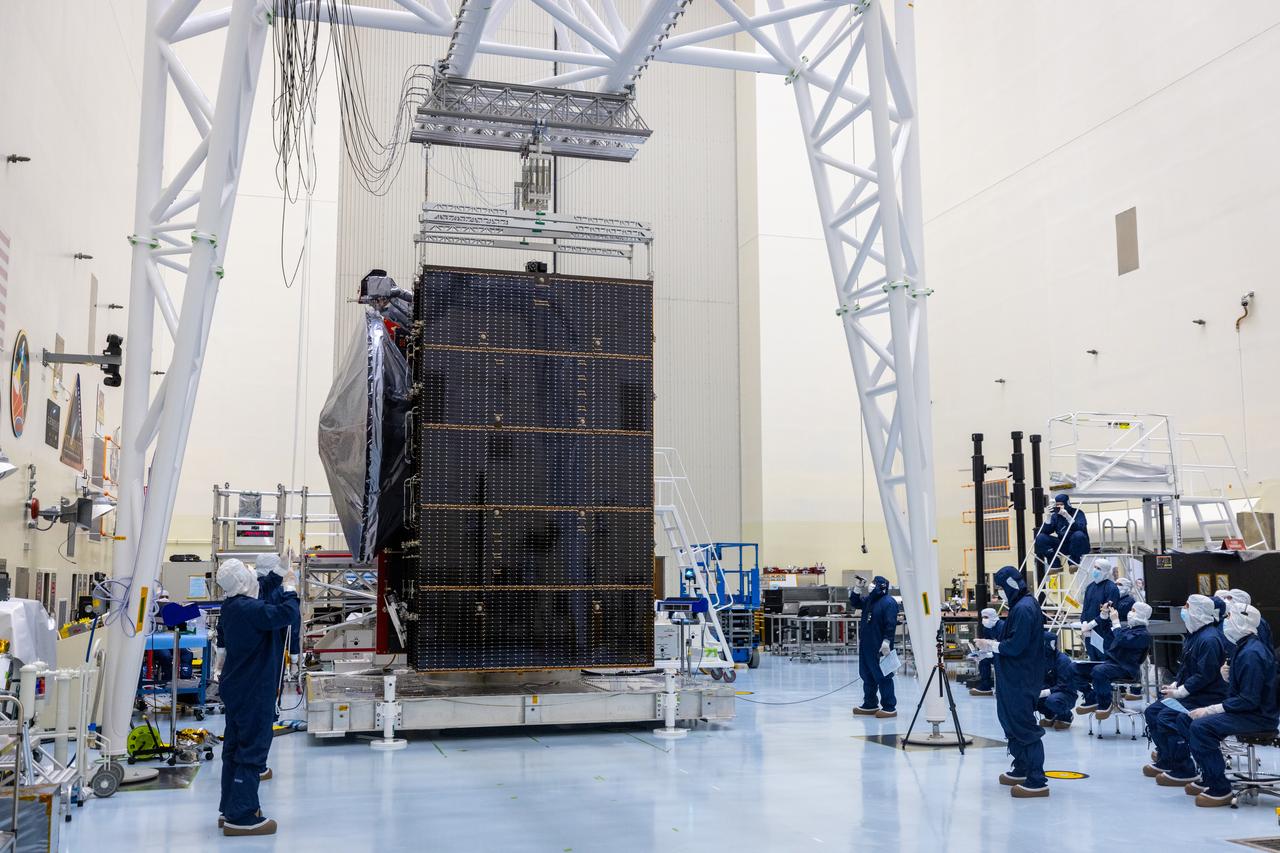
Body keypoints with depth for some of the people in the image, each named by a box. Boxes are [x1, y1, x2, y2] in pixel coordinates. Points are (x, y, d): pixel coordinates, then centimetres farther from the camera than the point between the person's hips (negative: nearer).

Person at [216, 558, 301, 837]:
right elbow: (287, 614, -31)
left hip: (236, 688, 10)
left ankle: (229, 809, 26)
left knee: (235, 746, 16)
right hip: (255, 691, -10)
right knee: (252, 750, -5)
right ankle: (241, 817, -2)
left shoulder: (230, 608, 7)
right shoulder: (249, 609, -24)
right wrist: (290, 588, -13)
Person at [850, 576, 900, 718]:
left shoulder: (889, 602, -14)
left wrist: (887, 641, -24)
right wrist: (858, 589, 9)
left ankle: (889, 707, 2)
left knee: (883, 677, -4)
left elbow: (891, 624, -19)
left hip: (880, 647, -9)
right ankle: (869, 705, 26)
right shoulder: (869, 599, 12)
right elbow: (854, 603, 22)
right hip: (866, 646, 9)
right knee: (867, 676, 16)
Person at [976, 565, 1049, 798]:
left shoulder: (1023, 609, -21)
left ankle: (1037, 781, -2)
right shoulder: (1025, 604, 11)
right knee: (1011, 720, 20)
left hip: (1021, 681, -11)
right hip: (1016, 678, 11)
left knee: (1025, 727, -6)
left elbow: (1015, 646, -24)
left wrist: (992, 645, -10)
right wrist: (995, 645, 7)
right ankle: (1021, 770, 32)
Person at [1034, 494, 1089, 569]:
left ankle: (1074, 562, -18)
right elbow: (1046, 531, -6)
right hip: (1063, 546, 4)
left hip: (1078, 546, -4)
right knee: (1040, 538, -14)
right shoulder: (1055, 515, 3)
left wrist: (1067, 516, -35)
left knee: (1078, 535, -37)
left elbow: (1081, 528, -26)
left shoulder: (1077, 513, -7)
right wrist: (1049, 516, -19)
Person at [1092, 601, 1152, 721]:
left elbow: (1123, 640, -26)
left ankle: (1105, 705, -18)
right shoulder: (1126, 627, 17)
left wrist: (1115, 621, -19)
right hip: (1110, 661, 9)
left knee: (1099, 671, -35)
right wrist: (1105, 615, 18)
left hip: (1125, 668, -9)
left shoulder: (1143, 634, -9)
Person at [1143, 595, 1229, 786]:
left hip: (1207, 697, -11)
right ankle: (1166, 760, 21)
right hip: (1191, 694, 11)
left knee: (1166, 717, -24)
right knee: (1152, 711, 11)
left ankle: (1183, 770, -15)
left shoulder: (1209, 639, -21)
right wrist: (1175, 685, 7)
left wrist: (1180, 692, -19)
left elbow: (1205, 675, -25)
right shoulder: (1194, 634, 13)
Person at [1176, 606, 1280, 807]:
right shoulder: (1245, 647, 11)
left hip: (1259, 715, -11)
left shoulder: (1252, 654, -22)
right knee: (1185, 719, 7)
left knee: (1201, 727, -28)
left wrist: (1211, 710, -22)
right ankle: (1209, 778, 11)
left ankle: (1219, 790, -19)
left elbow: (1249, 700, -25)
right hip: (1246, 709, 11)